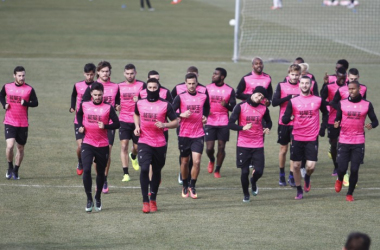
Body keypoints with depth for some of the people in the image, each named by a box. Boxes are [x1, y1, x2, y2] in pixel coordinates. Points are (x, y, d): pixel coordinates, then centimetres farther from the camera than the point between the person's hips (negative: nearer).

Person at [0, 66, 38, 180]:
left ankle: (16, 171, 26)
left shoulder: (29, 89, -3)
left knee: (20, 148, 9)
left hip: (23, 124, 1)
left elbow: (35, 103, -2)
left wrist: (26, 103, -21)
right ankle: (10, 167, 6)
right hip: (9, 122, -1)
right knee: (10, 145, -17)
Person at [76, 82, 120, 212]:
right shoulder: (84, 105, 2)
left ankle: (98, 198, 31)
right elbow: (79, 115, 24)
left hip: (103, 145, 0)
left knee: (101, 173, 11)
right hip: (87, 144, 0)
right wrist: (80, 126, 6)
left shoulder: (108, 108, -5)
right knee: (86, 170, -16)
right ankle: (89, 199, -7)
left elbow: (117, 124, -4)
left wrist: (105, 126, -21)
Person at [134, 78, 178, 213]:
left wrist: (164, 125, -16)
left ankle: (153, 200, 26)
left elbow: (176, 122, 2)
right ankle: (145, 201, -10)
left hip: (160, 143, 0)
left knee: (157, 171, 9)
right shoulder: (140, 103, 5)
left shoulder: (165, 105, -3)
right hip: (144, 142, 0)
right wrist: (137, 126, 8)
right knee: (144, 169, -15)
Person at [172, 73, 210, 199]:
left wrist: (205, 116, 7)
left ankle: (192, 186, 4)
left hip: (198, 135, 1)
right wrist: (182, 115, -19)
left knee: (196, 161, -11)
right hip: (184, 135, 0)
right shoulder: (180, 97, -2)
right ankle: (185, 186, 27)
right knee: (184, 161, 9)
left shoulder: (203, 97, 4)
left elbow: (207, 108, 25)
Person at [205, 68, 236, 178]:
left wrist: (226, 105, -20)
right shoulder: (208, 88, 6)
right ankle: (211, 160, 28)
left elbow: (233, 108, 2)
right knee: (209, 147, -5)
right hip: (210, 122, 1)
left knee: (221, 147, -1)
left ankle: (217, 170, 13)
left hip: (223, 123, -1)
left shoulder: (229, 90, 2)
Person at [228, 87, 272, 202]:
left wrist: (267, 128, -3)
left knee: (259, 171, -6)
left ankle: (253, 182, 31)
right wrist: (243, 128, -25)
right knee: (244, 172, -1)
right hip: (243, 145, -2)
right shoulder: (241, 107, -6)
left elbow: (268, 121, 21)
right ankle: (246, 195, 21)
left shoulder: (264, 109, 3)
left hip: (258, 145, 2)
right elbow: (230, 124, -8)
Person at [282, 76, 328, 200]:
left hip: (312, 138, -1)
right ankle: (299, 191, 20)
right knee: (296, 165, 4)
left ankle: (307, 177, 26)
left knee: (311, 166, -10)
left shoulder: (318, 100, 1)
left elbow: (326, 114, 18)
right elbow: (284, 119, -3)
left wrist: (321, 129, 7)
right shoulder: (293, 101, 0)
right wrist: (289, 117, -26)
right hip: (297, 138, 1)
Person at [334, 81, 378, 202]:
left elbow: (375, 121, 6)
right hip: (344, 141, 0)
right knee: (342, 168, -5)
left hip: (359, 142, 0)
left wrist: (371, 125, -17)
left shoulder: (367, 105, 2)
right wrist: (336, 123, -12)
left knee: (354, 170, -4)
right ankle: (340, 180, 32)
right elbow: (337, 118, 12)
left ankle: (350, 194, 13)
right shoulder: (342, 103, 4)